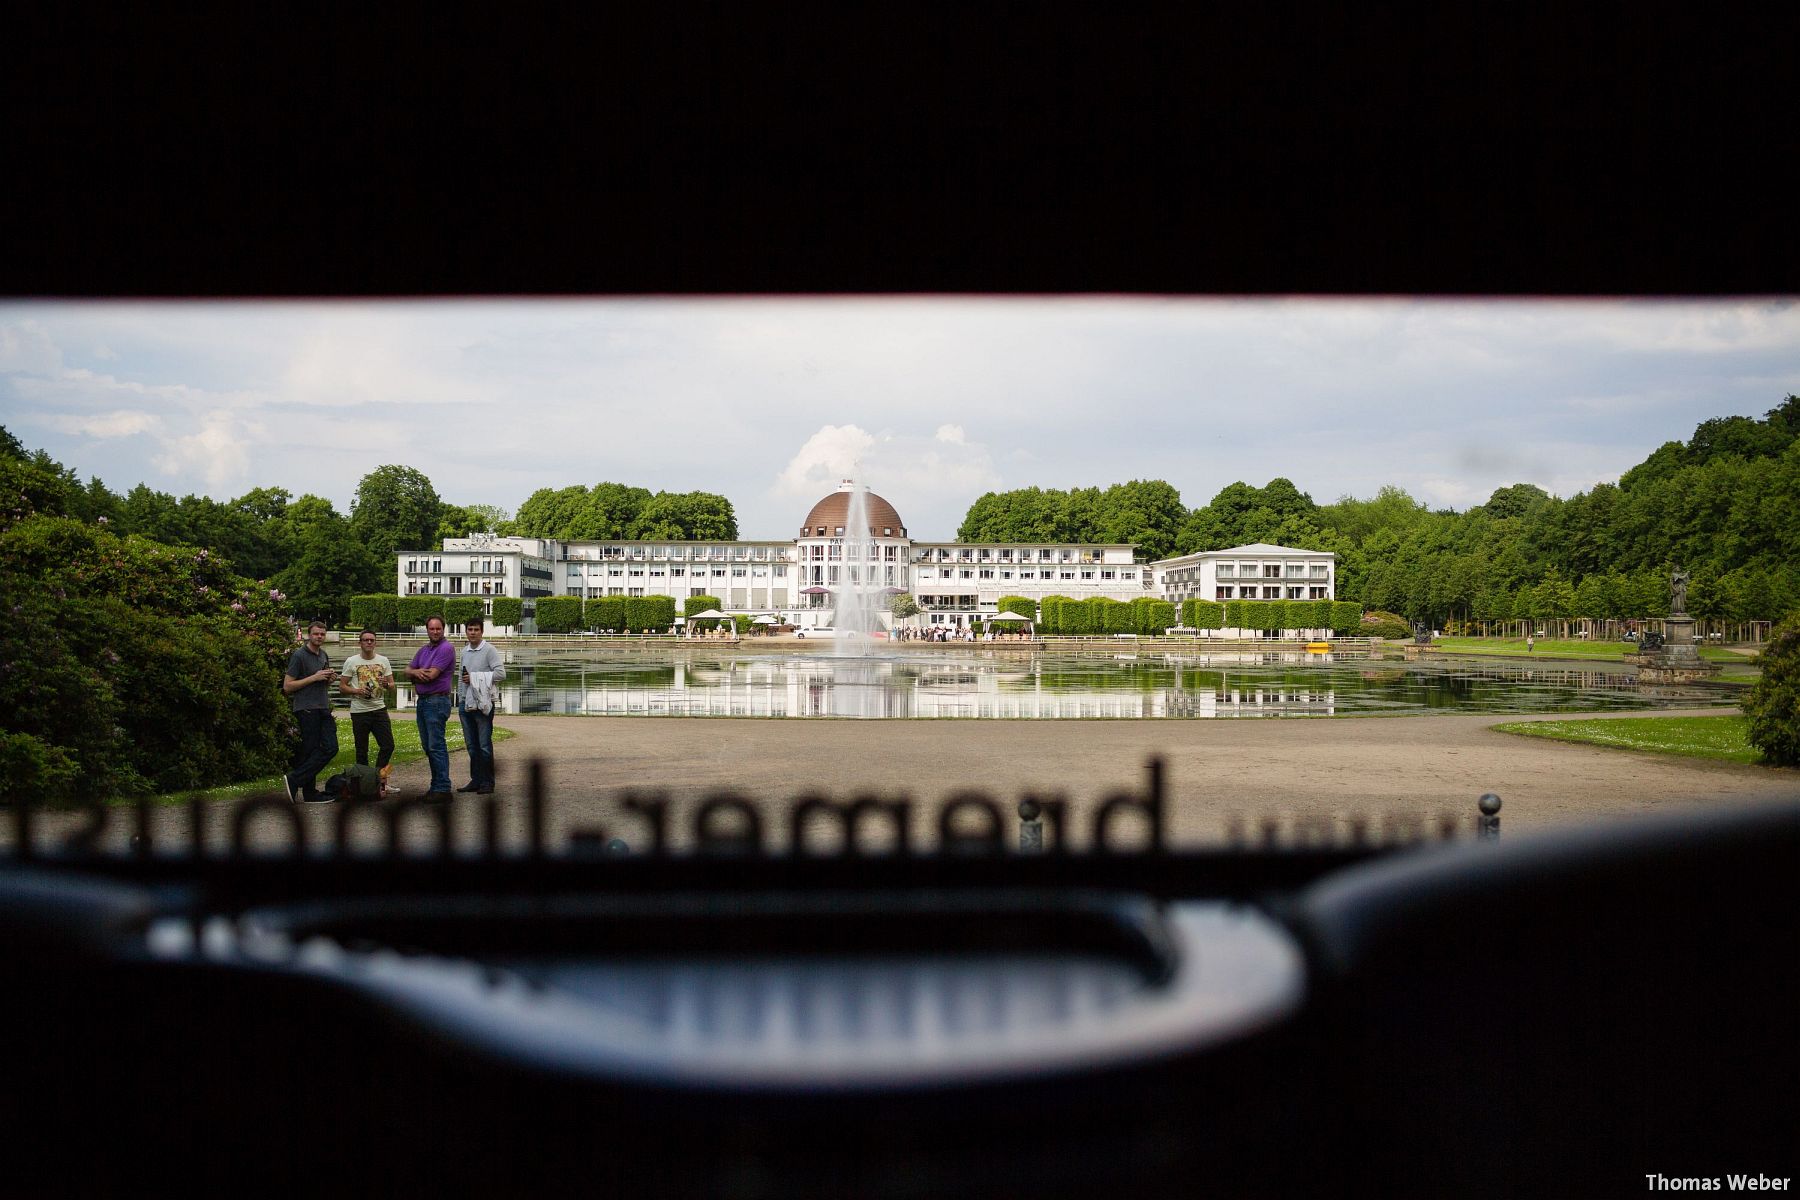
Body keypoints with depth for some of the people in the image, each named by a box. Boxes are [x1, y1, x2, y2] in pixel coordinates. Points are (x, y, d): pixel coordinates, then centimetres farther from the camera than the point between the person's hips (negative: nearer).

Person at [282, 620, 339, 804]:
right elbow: (287, 686, -11)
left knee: (330, 748, 1)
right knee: (311, 750, -8)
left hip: (323, 708, 8)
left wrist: (330, 679, 7)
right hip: (306, 709, -8)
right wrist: (314, 678, -15)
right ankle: (308, 793, -3)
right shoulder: (299, 655, -7)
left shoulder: (324, 656, 18)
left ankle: (295, 780, 5)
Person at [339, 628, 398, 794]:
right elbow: (342, 686, 0)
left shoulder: (383, 661, 8)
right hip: (359, 711, -3)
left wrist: (386, 684, -13)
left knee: (388, 746, -1)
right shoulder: (351, 662, 0)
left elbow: (392, 686, 10)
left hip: (379, 709, 3)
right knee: (362, 751, 3)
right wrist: (357, 691, -16)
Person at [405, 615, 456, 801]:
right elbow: (408, 672, 14)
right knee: (428, 746, 11)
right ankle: (436, 785, 16)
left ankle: (443, 788, -8)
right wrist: (417, 672, -10)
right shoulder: (423, 650, 18)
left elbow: (431, 675, -17)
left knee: (436, 746, -10)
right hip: (422, 701, 9)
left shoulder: (446, 649, -9)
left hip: (437, 701, -9)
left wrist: (415, 676, 2)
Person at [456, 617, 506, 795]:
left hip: (483, 703, -6)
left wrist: (475, 677, -13)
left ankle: (487, 783, 0)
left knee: (484, 745, -5)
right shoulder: (463, 652, 15)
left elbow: (501, 673, -14)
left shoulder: (489, 650, -5)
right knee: (471, 745, 10)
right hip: (466, 703, 6)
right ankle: (475, 780, 17)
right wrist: (460, 698, 17)